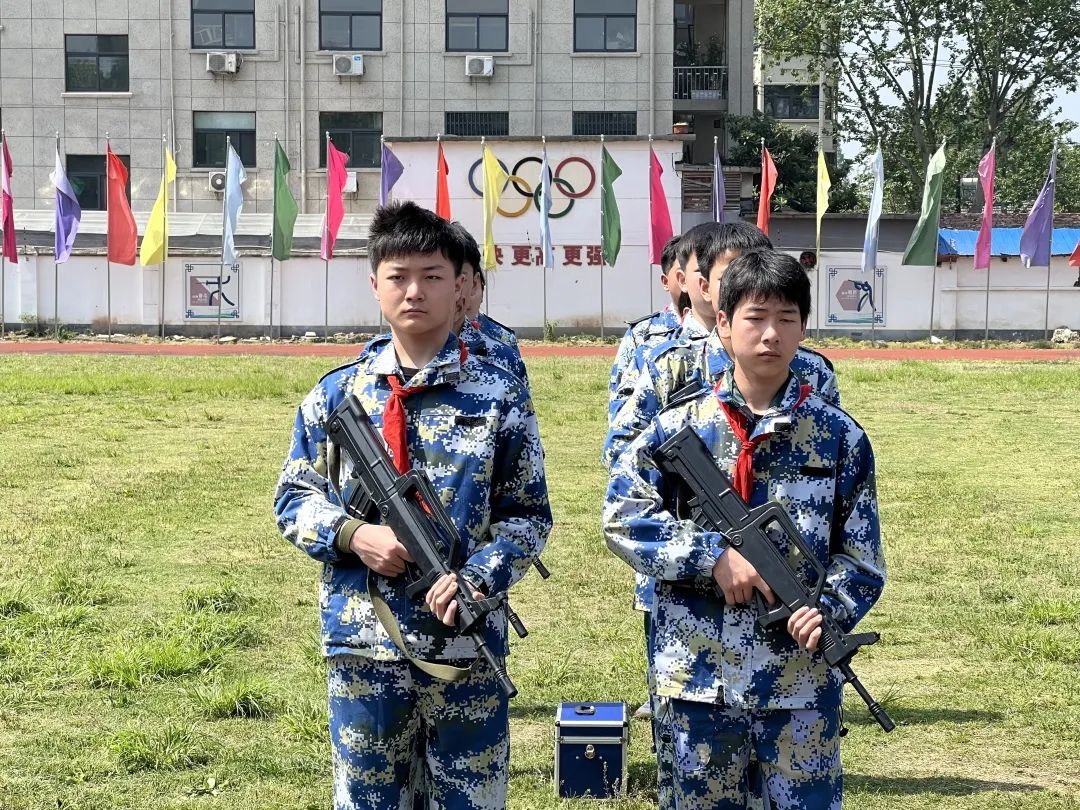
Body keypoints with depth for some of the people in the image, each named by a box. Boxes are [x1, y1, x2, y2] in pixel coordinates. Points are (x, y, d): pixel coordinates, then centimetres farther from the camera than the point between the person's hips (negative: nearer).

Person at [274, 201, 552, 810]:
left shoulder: (500, 395, -1)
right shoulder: (337, 394, 3)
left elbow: (529, 515, 1)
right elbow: (293, 499, 8)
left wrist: (478, 578, -16)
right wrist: (353, 535, -11)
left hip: (467, 643, -1)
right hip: (363, 645, 1)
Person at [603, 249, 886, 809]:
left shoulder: (839, 437, 1)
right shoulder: (679, 427, -1)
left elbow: (861, 556, 3)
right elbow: (620, 516, -4)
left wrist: (829, 608, -16)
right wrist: (714, 555, -14)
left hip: (801, 678, 0)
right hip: (699, 675, 1)